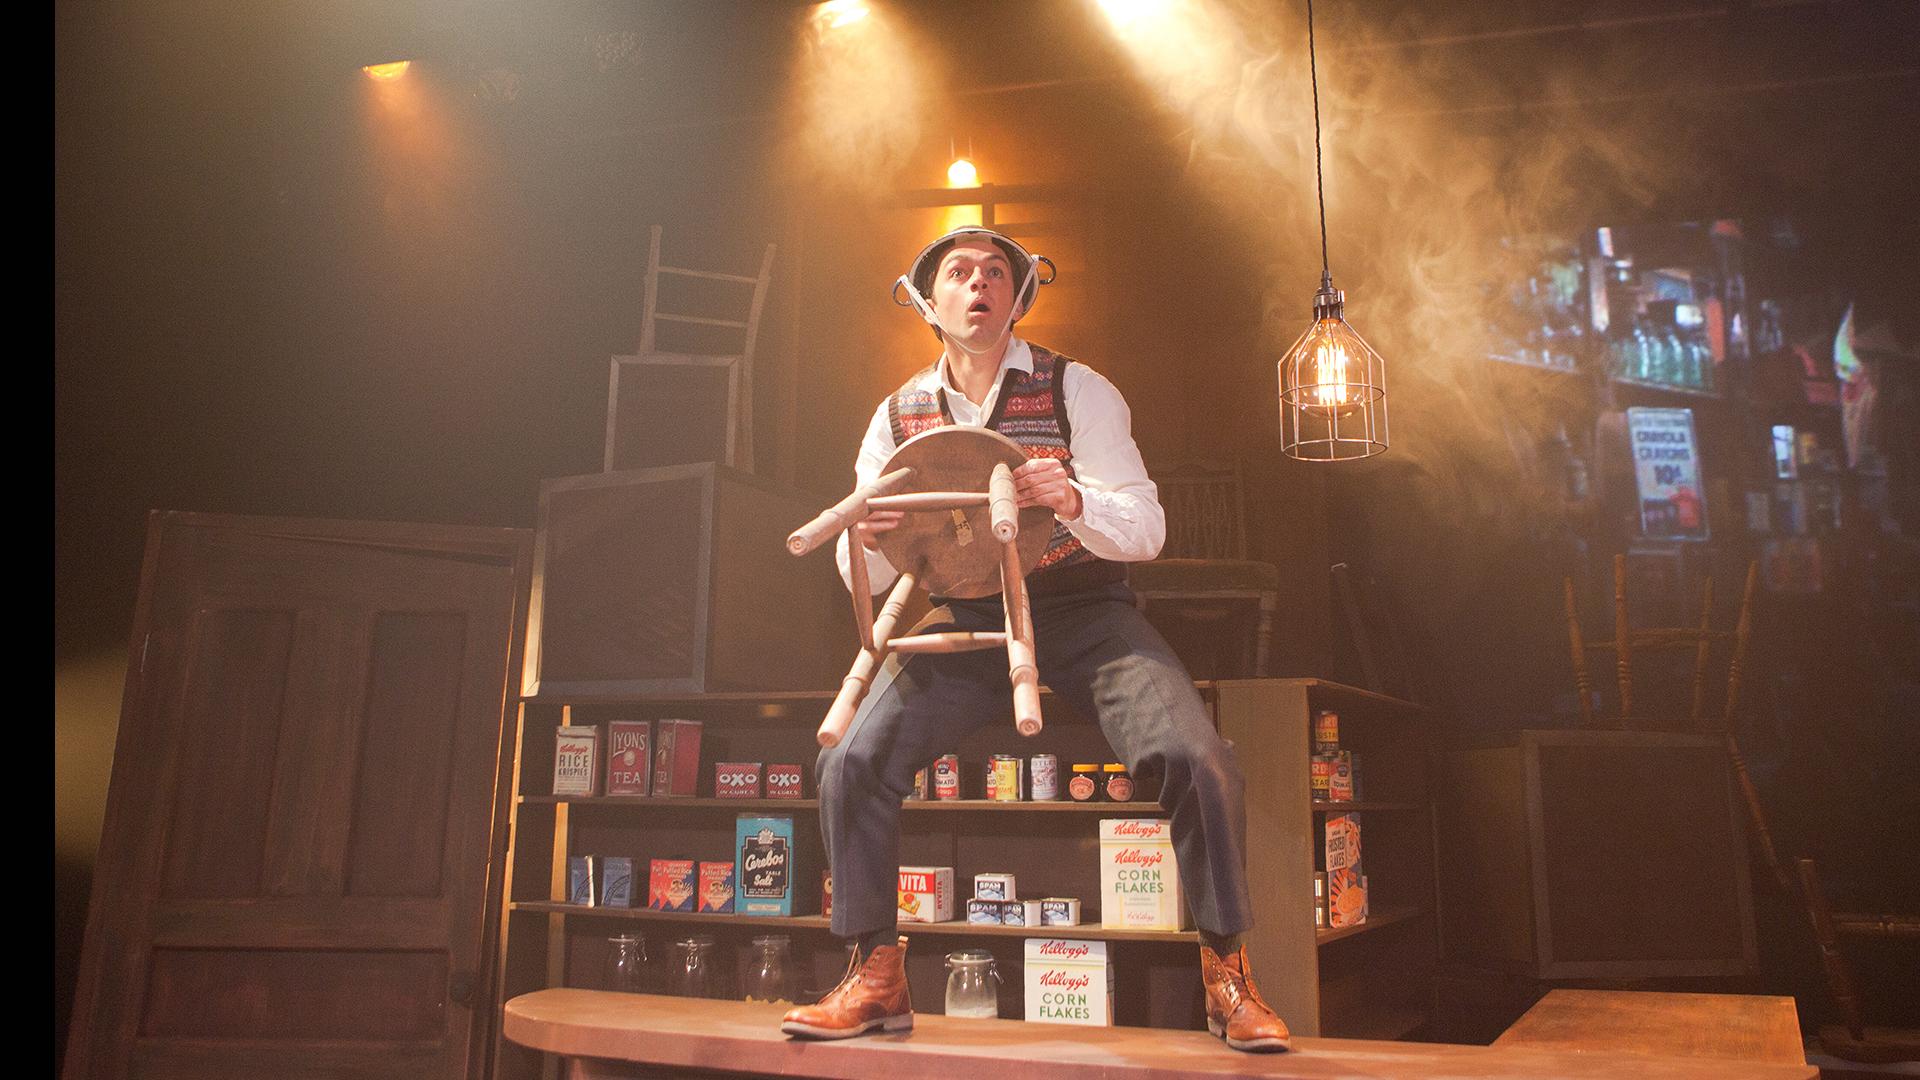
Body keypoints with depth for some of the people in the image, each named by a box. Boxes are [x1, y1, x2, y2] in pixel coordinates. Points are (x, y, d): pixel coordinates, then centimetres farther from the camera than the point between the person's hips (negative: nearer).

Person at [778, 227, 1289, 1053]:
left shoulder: (1075, 389, -1)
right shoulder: (898, 416, 6)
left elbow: (1147, 527, -9)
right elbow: (866, 576, 6)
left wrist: (1074, 501, -31)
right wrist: (865, 540, -19)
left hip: (1081, 612, -2)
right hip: (959, 620, 2)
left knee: (1196, 759, -24)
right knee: (851, 763, -18)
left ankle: (1226, 975, -2)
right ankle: (876, 977, 2)